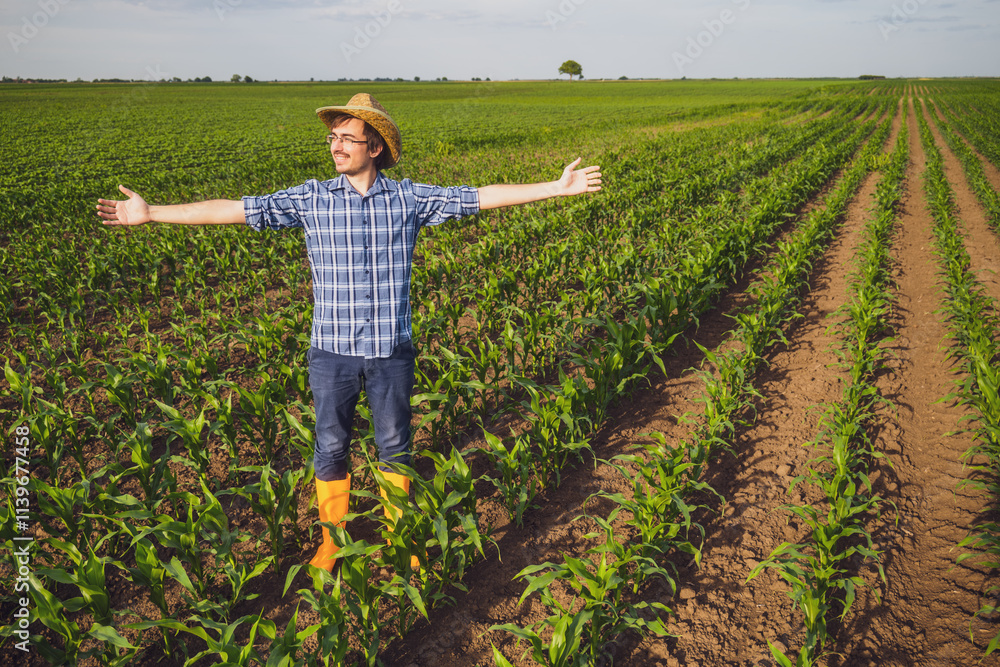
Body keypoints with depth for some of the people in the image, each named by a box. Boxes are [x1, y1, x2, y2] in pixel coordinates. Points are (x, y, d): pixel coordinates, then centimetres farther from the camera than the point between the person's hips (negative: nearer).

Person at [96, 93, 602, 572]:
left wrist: (557, 188, -6)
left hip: (391, 350, 0)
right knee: (330, 448, 12)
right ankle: (333, 537, 33)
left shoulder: (408, 198, -3)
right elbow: (233, 210, -2)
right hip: (331, 349, 1)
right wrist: (151, 213, -4)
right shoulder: (310, 199, -2)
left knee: (394, 446, 13)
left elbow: (481, 197, -4)